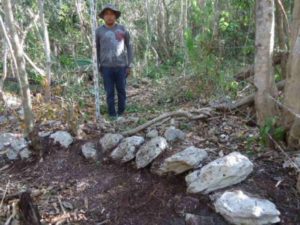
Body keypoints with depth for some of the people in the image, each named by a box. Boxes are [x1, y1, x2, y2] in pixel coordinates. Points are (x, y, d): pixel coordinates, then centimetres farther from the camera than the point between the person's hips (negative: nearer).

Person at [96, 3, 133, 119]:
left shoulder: (122, 29, 4)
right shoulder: (99, 31, 3)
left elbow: (129, 47, 7)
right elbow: (96, 50, 9)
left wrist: (129, 65, 3)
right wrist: (97, 67, 5)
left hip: (121, 66, 0)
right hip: (106, 67, 0)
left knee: (121, 91, 6)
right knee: (110, 92, 3)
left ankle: (121, 113, 21)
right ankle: (112, 114, 14)